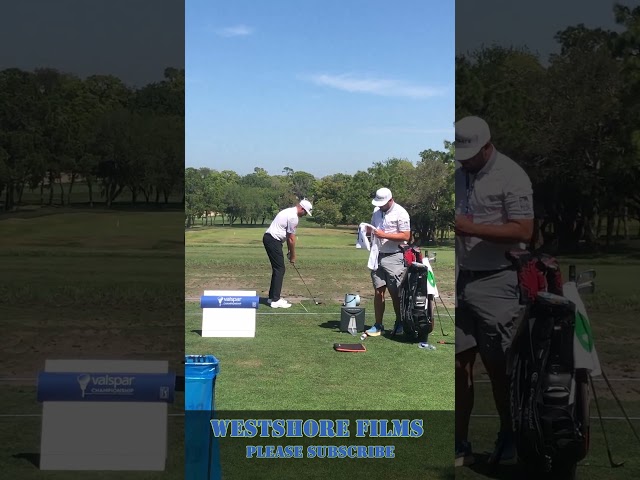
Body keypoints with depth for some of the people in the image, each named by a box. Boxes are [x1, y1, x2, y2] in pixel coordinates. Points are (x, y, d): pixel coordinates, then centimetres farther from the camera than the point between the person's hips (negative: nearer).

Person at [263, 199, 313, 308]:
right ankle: (275, 300, -9)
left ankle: (272, 297, 19)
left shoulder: (290, 212, 16)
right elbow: (291, 239, -11)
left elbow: (289, 237, 19)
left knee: (277, 269, 15)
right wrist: (293, 256, 0)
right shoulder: (293, 217, -16)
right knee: (279, 269, -8)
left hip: (269, 239, 10)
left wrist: (290, 252, 18)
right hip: (273, 241, -10)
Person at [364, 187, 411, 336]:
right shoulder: (376, 211, 11)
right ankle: (378, 325, 7)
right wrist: (369, 230, -2)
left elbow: (406, 236, -14)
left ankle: (399, 324, 14)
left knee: (395, 293, 0)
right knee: (378, 291, 3)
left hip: (394, 257, -6)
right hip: (378, 256, 6)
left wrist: (384, 235, -20)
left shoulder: (401, 213, -11)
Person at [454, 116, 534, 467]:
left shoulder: (511, 177, -9)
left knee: (497, 366, 2)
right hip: (462, 279, 6)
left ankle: (509, 439, 20)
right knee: (459, 363, 5)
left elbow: (523, 231, -16)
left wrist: (471, 227, -21)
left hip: (497, 281, -6)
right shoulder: (458, 175, 12)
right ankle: (460, 445, 14)